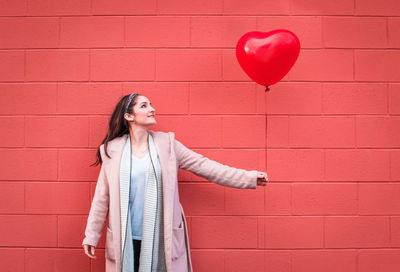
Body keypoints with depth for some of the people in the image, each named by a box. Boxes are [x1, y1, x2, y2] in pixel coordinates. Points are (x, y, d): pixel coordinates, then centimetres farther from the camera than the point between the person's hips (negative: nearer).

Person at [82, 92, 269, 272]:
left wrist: (249, 177, -6)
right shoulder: (112, 150, -1)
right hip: (126, 239, 0)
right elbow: (102, 198, 4)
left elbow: (204, 166, -2)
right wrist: (91, 236, 4)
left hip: (162, 238, 1)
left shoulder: (167, 144, 0)